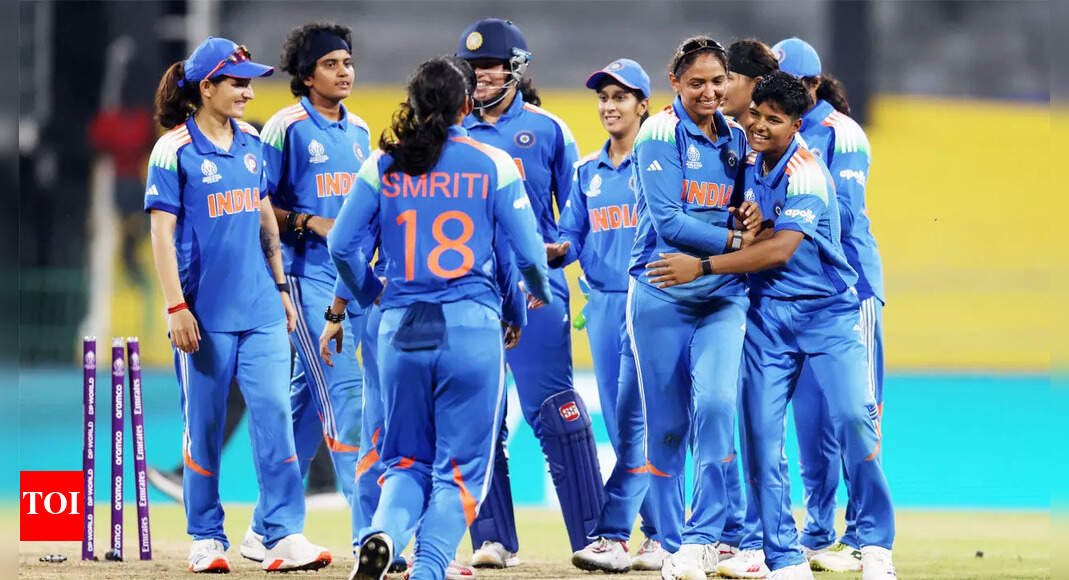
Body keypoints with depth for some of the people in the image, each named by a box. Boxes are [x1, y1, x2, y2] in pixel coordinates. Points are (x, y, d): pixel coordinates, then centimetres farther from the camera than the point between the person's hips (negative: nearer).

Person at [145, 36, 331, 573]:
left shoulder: (250, 143, 9)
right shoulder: (174, 151, -7)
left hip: (259, 308, 4)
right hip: (207, 310, -4)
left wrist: (280, 287, 16)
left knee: (274, 413, -5)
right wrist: (176, 307, -14)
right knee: (204, 424, 3)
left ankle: (284, 537, -6)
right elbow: (162, 233, -8)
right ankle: (206, 539, 14)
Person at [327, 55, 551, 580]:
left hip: (401, 329, 2)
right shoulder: (494, 164, 0)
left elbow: (342, 245, 5)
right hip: (472, 326, -2)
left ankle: (382, 532, -16)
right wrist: (541, 291, 22)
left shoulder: (383, 164, 4)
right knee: (460, 466, 4)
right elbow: (528, 249, 0)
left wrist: (368, 292, 25)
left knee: (407, 459, 14)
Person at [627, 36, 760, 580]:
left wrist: (747, 211, -3)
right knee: (666, 424, 2)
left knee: (716, 404, -15)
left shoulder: (736, 137, 12)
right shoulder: (661, 132, -5)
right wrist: (733, 240, -17)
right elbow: (667, 221, -13)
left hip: (723, 295, 3)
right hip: (661, 295, -3)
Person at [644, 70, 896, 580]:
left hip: (826, 312, -6)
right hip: (767, 315, 6)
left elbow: (781, 250, -22)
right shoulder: (747, 166, 7)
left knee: (853, 418, -20)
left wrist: (702, 267, -21)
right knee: (761, 434, -3)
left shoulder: (806, 173, -14)